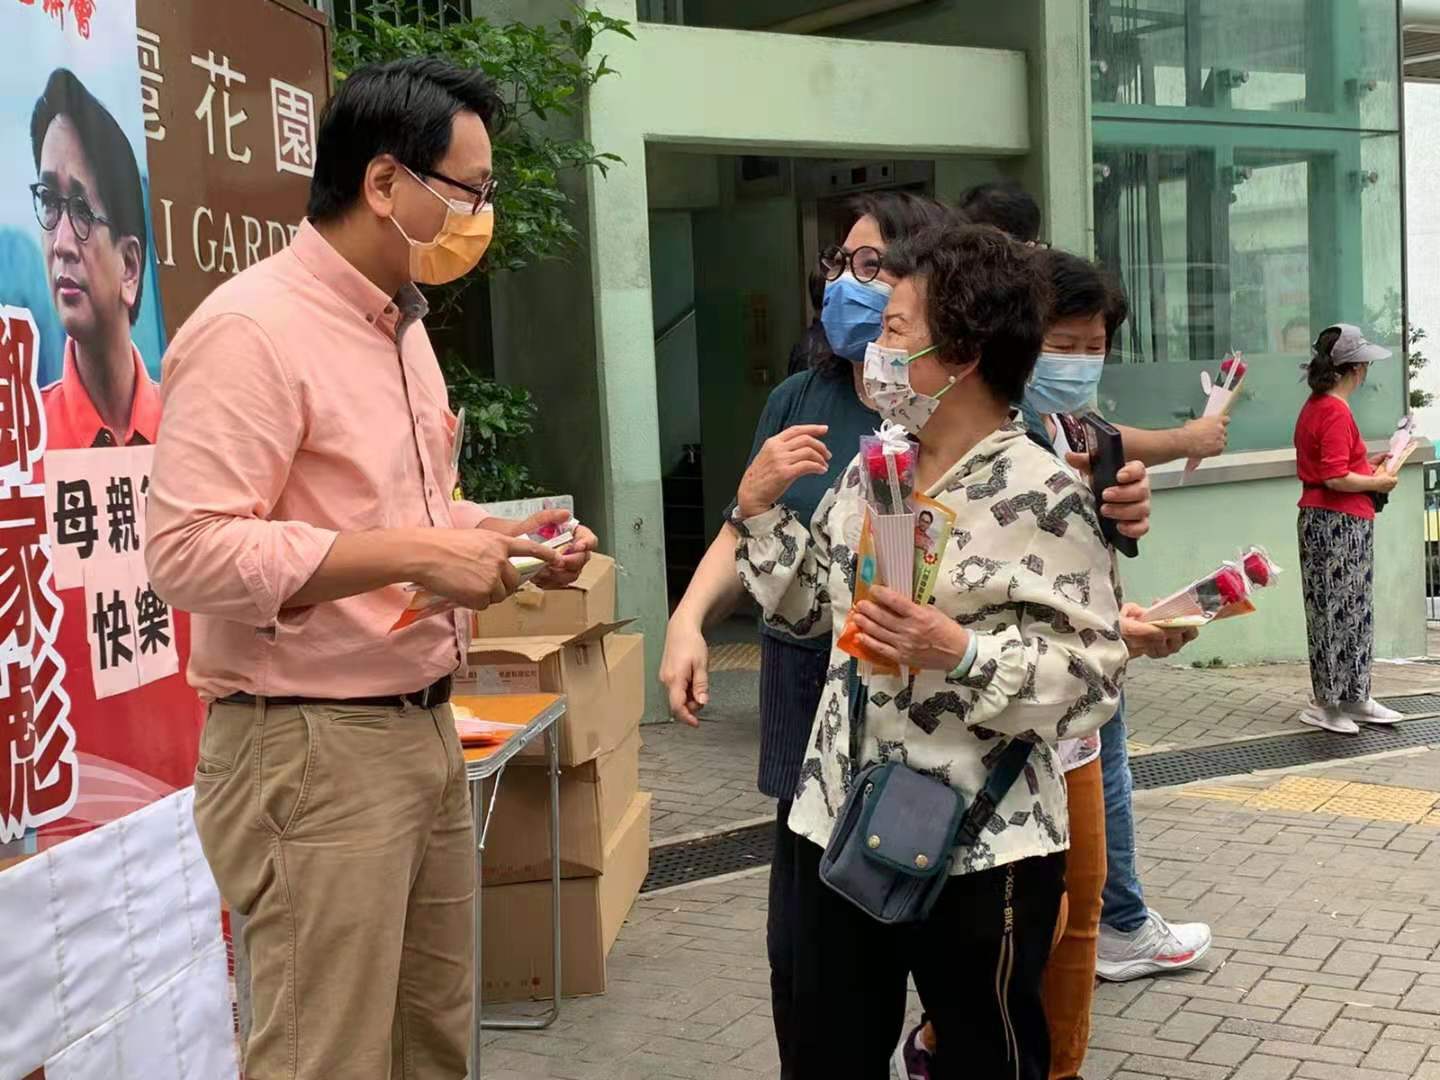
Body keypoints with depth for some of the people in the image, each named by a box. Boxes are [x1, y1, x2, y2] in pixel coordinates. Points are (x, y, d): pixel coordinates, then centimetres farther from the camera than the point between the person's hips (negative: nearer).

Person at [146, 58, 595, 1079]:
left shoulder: (404, 324, 14)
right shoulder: (250, 327, -16)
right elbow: (187, 548, -24)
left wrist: (500, 536, 5)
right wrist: (415, 555, -25)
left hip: (426, 729, 9)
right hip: (312, 749, -9)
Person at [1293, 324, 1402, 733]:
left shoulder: (1315, 407, 13)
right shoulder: (1335, 412, -18)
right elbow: (1336, 477, -24)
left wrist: (1367, 467, 14)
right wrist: (1377, 482, -10)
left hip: (1320, 517, 10)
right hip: (1340, 523, -10)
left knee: (1354, 612, 15)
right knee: (1341, 612, -3)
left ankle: (1354, 699, 22)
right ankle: (1327, 704, 4)